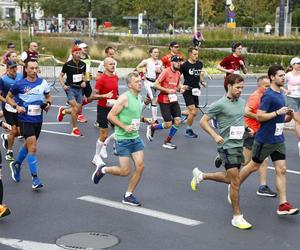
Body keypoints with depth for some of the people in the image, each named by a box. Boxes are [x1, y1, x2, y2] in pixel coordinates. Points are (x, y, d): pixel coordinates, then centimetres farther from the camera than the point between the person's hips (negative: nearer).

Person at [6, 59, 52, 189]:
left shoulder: (43, 83, 1)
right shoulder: (19, 84, -9)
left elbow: (48, 97, 16)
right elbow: (8, 97, 4)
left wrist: (48, 103, -6)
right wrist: (16, 106, -13)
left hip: (38, 119, 5)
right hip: (25, 119, -5)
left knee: (28, 145, 22)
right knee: (33, 147, -13)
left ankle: (16, 164, 48)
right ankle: (35, 178, -7)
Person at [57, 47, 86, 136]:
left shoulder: (83, 64, 4)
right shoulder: (67, 64, -8)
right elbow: (61, 76, 2)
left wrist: (84, 81, 3)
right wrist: (63, 85, -13)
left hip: (79, 88, 5)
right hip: (70, 88, -5)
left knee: (78, 110, 5)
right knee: (75, 107, -20)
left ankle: (63, 111, 36)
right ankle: (75, 129, -6)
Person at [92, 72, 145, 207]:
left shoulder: (138, 98, 11)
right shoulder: (124, 97, -15)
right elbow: (110, 116, -17)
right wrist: (125, 127, -20)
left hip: (135, 138, 7)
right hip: (123, 139, -7)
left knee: (140, 166, -2)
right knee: (125, 171, -4)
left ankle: (128, 196, 11)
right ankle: (102, 169, 24)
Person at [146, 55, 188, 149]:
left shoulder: (178, 73, 8)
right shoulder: (166, 72, -13)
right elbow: (156, 85, -15)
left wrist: (181, 87, 0)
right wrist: (168, 90, -21)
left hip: (173, 100, 7)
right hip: (164, 101, -7)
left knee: (178, 121, -5)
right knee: (168, 125, -8)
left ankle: (167, 142, 9)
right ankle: (151, 127, 21)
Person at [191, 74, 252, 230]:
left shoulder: (242, 102, 8)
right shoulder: (220, 104, -13)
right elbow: (203, 121, -9)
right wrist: (215, 136, -21)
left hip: (239, 145, 8)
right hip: (227, 146, -8)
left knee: (230, 178, 20)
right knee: (235, 181, -7)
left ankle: (200, 175, 40)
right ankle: (237, 217, 3)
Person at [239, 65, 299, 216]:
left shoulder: (280, 95, 11)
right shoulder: (268, 95, -15)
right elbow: (259, 116, -20)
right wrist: (278, 112, -24)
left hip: (278, 140, 7)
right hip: (265, 139, -7)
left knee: (281, 169, 1)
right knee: (254, 166, 7)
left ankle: (283, 205, 0)